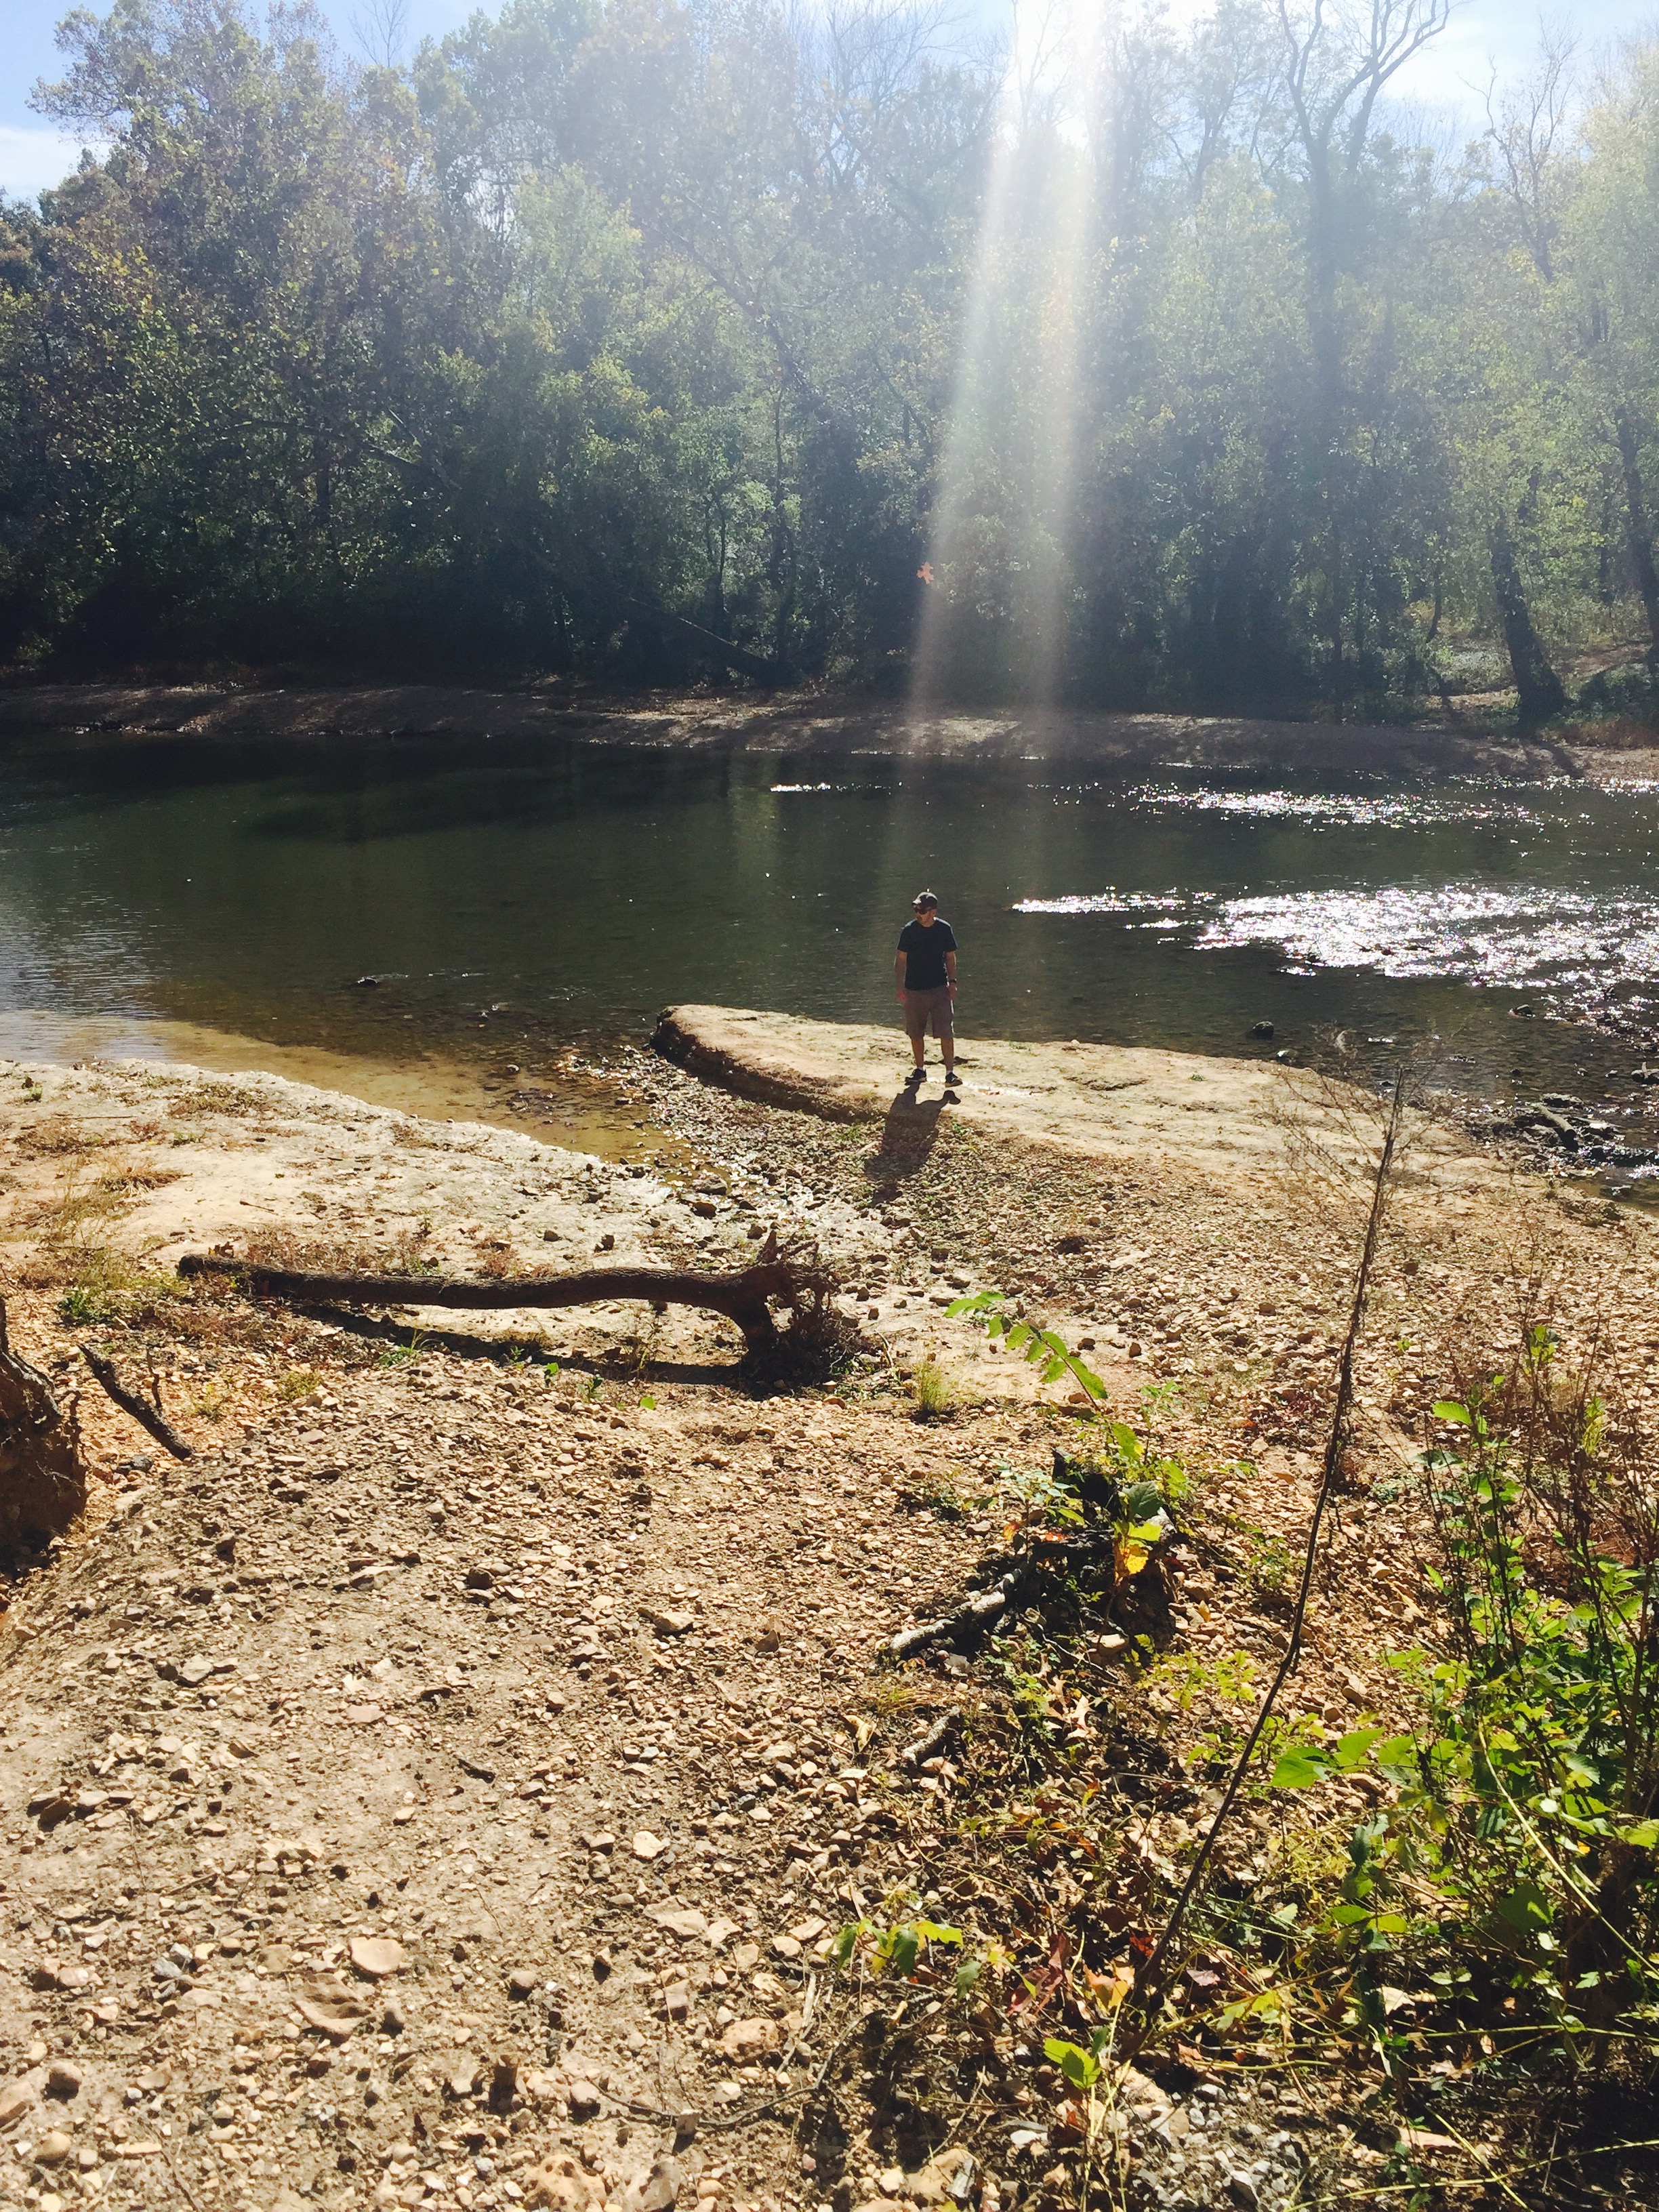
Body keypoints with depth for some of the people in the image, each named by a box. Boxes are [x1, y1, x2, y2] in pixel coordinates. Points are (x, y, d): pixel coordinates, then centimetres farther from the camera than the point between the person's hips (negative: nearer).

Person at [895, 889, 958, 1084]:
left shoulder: (944, 929, -1)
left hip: (940, 988, -1)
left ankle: (950, 1071, -3)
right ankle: (920, 1069, 24)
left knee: (946, 1031, -8)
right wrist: (900, 986, -5)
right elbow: (901, 960, 1)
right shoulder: (909, 930, -3)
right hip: (914, 989, 1)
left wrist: (952, 982, -1)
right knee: (916, 1033, 9)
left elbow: (950, 958, 8)